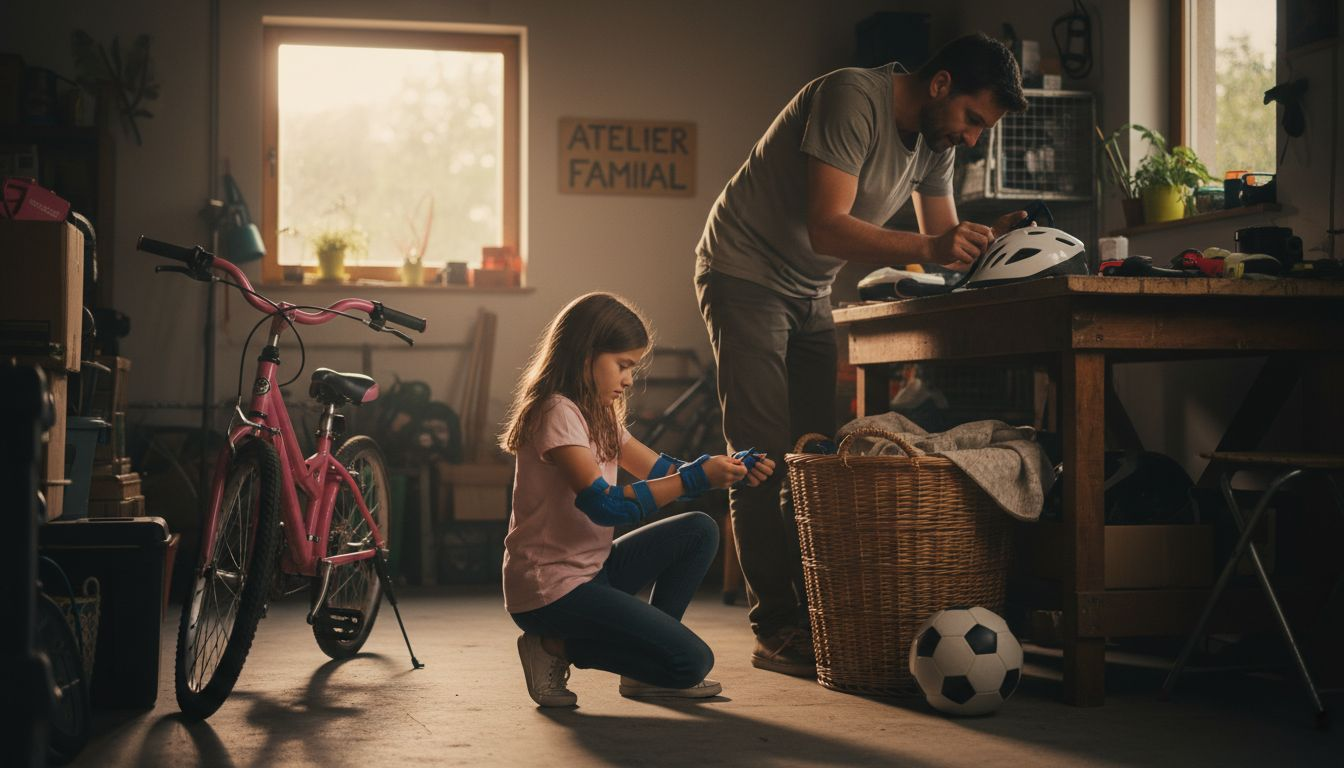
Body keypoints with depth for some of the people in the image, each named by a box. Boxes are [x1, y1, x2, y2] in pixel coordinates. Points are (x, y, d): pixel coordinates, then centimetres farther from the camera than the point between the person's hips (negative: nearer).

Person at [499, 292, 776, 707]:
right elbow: (604, 505, -26)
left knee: (699, 531, 4)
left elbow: (659, 469, 17)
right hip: (549, 589, -10)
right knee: (690, 662, -15)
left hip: (590, 570, 10)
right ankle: (557, 647, -3)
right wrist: (697, 477, -24)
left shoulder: (599, 415, 14)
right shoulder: (556, 412, -17)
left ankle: (644, 666, 6)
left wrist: (731, 467, 0)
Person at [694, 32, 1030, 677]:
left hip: (809, 293, 8)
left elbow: (939, 239, 5)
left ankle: (817, 617, 3)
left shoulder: (935, 140, 2)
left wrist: (981, 241, -17)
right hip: (744, 277, -8)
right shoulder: (852, 99, -25)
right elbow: (827, 228, -32)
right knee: (766, 459, -11)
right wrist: (929, 248, -40)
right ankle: (775, 630, -7)